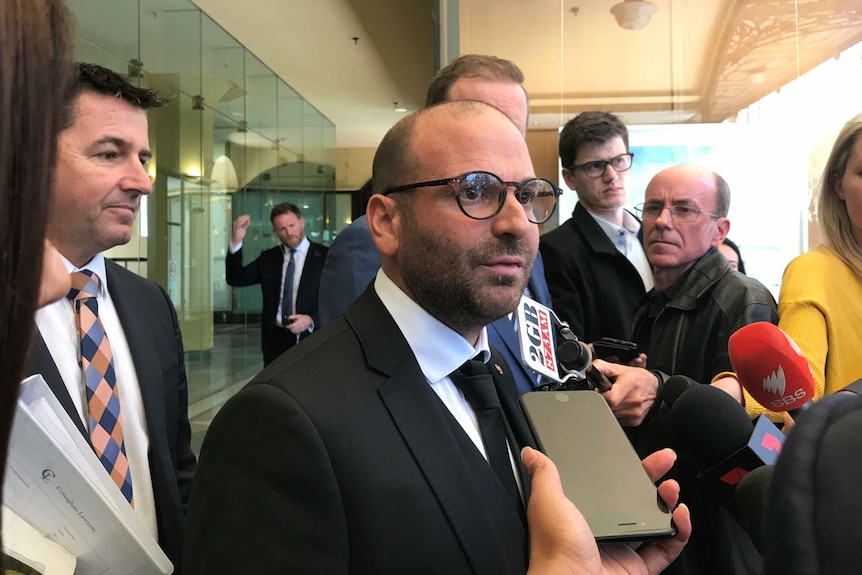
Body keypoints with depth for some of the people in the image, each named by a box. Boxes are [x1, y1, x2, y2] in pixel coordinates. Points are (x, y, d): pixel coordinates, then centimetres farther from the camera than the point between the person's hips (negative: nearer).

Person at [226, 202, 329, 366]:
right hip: (276, 341, 3)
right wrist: (236, 242, -7)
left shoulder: (325, 256, -2)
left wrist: (312, 320, -16)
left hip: (312, 339, -3)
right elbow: (236, 279, 6)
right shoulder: (268, 258, 11)